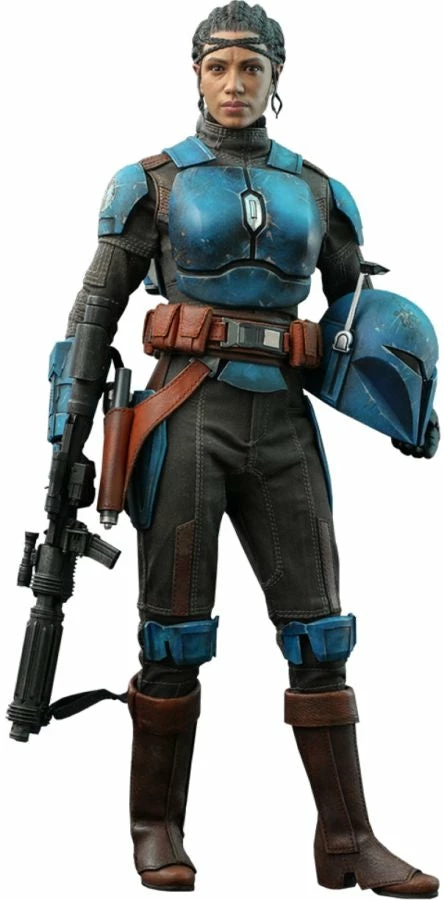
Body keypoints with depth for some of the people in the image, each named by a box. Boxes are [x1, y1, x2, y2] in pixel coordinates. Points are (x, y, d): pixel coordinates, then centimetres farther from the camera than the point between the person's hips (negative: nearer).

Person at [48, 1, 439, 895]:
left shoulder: (316, 192, 14)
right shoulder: (151, 183, 5)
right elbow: (93, 314, 4)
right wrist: (65, 439, -2)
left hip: (281, 427, 3)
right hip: (188, 415, -3)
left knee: (317, 629, -2)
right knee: (177, 634, -2)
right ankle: (157, 825, 13)